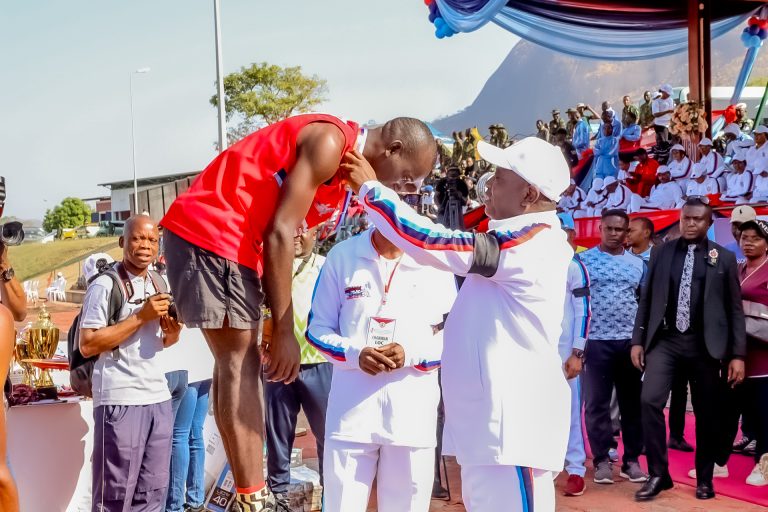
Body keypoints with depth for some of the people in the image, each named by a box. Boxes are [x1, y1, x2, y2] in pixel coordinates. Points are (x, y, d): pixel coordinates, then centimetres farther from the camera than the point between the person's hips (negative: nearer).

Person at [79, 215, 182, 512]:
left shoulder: (158, 286, 15)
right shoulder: (105, 285, -7)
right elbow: (87, 345, -14)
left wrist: (172, 334, 0)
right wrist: (141, 317, -17)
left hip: (159, 397, 7)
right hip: (120, 399, -7)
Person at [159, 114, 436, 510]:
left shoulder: (342, 166, 16)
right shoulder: (330, 142, -14)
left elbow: (283, 236, 12)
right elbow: (279, 234, -18)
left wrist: (275, 328, 7)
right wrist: (283, 332, -15)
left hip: (230, 239, 10)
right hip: (209, 231, -10)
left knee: (238, 364, 9)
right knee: (239, 365, -10)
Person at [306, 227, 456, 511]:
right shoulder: (342, 255, 5)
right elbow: (318, 327, 8)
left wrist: (412, 354, -12)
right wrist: (355, 354, -11)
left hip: (413, 408, 0)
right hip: (351, 406, 0)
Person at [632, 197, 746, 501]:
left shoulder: (724, 258, 4)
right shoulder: (661, 253, 8)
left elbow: (735, 308, 4)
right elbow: (647, 299, 9)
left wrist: (738, 354, -1)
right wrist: (638, 340, 3)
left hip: (704, 345, 0)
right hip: (664, 340, 1)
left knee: (707, 414, 6)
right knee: (650, 400, -15)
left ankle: (704, 479, 24)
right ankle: (658, 475, -2)